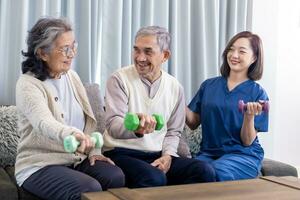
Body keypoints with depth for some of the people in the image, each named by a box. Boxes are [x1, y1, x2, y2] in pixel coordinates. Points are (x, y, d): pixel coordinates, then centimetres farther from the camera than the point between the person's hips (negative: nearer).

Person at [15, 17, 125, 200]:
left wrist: (93, 150, 1)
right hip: (40, 165, -6)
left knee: (116, 177, -19)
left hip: (77, 159, 6)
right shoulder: (28, 84, -14)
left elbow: (88, 118, 15)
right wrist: (72, 135, -54)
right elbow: (44, 122, -34)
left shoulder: (72, 76, 8)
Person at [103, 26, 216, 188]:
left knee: (205, 171, -18)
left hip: (158, 156, 5)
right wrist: (137, 129, -38)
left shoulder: (175, 87, 8)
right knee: (155, 178, -35)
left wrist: (167, 155, -4)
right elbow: (113, 125, -16)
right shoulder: (119, 79, -5)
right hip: (122, 153, -5)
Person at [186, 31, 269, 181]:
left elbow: (247, 142, -3)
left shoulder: (257, 93, 0)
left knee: (216, 172, -33)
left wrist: (250, 116, -21)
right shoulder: (209, 85, 9)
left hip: (243, 154, -2)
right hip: (209, 152, 2)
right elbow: (193, 123, 8)